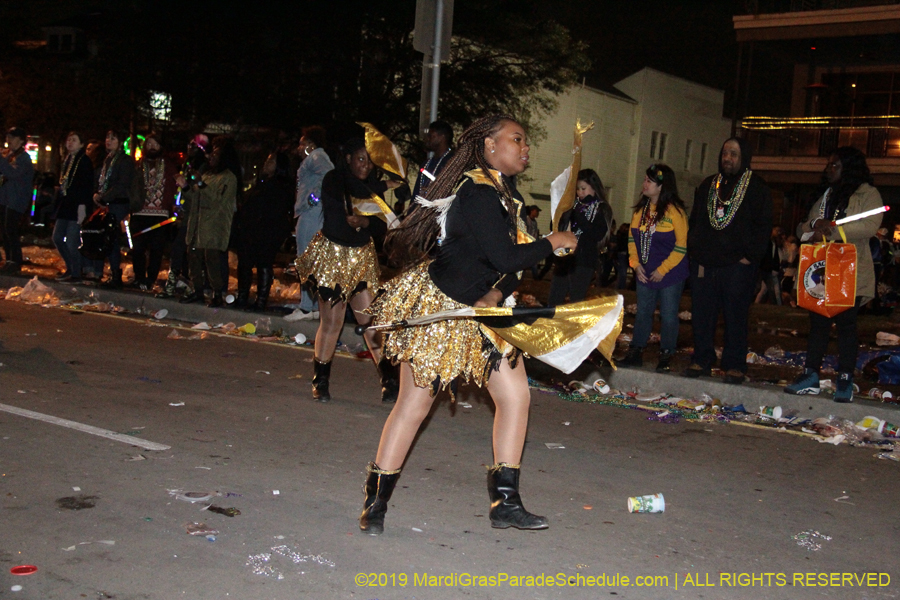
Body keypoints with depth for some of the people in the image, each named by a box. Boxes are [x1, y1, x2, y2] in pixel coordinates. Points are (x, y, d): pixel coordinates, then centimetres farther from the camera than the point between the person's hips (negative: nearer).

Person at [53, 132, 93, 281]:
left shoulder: (84, 161, -10)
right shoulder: (67, 160, 16)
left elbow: (87, 185, -16)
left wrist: (82, 206, -21)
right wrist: (59, 204, 16)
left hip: (76, 206, -9)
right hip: (65, 206, 9)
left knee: (71, 242, -8)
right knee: (57, 238, 13)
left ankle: (75, 274, 6)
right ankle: (70, 268, 26)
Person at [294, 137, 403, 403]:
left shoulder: (374, 187, 6)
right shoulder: (333, 180, -6)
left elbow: (382, 226, -1)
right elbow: (357, 191, -25)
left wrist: (366, 222, -21)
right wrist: (382, 187, -9)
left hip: (362, 257, 4)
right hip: (332, 255, -3)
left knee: (372, 320, -3)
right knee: (332, 320, -5)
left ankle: (390, 381, 2)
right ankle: (320, 382, 11)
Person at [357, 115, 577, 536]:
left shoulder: (508, 195, 11)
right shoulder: (478, 192, -20)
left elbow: (514, 262, 10)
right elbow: (505, 257, -26)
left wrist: (497, 294, -9)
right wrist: (552, 242, -12)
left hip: (482, 311, 9)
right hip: (436, 304, -9)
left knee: (515, 395, 2)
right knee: (415, 403, -1)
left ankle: (505, 502, 12)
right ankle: (375, 503, 13)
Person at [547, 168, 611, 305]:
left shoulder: (601, 210, 0)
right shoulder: (573, 205, 13)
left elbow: (598, 235, -15)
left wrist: (580, 218, -18)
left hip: (583, 262, -5)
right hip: (564, 259, 5)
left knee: (576, 302, 0)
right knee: (553, 301, 5)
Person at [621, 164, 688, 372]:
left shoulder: (674, 211, -15)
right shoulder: (641, 209, 4)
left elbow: (682, 245, -14)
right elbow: (632, 238, 10)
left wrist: (663, 270, -14)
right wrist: (636, 264, -1)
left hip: (670, 275, -6)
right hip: (645, 274, 6)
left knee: (668, 315, 3)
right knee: (642, 313, 12)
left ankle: (665, 357, 14)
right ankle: (636, 353, 21)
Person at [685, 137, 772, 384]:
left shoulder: (757, 188, 2)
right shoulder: (707, 185, 17)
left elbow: (763, 226, -3)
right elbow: (694, 222, 21)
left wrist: (750, 256, -11)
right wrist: (694, 250, 10)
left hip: (737, 265, -4)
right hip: (704, 264, 5)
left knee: (736, 317, -1)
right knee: (701, 315, 6)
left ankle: (734, 365, 7)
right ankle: (702, 359, 17)